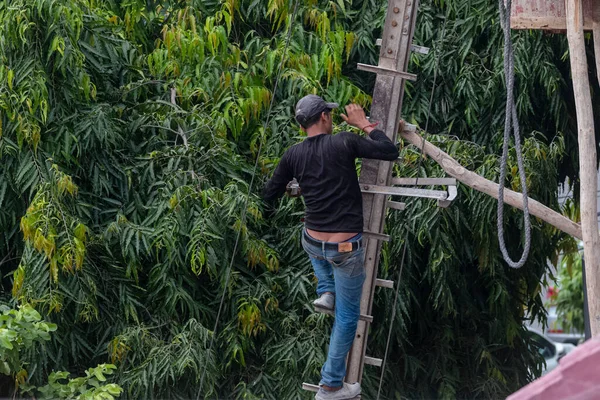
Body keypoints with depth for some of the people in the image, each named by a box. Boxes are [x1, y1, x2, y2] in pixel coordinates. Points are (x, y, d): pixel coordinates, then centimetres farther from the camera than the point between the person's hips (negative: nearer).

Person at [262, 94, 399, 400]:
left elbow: (269, 197, 7)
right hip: (347, 249, -4)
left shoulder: (293, 155, -2)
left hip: (312, 245, 4)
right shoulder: (344, 142, -13)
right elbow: (391, 152, -9)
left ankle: (326, 292, 24)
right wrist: (365, 125, 2)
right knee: (347, 315, 12)